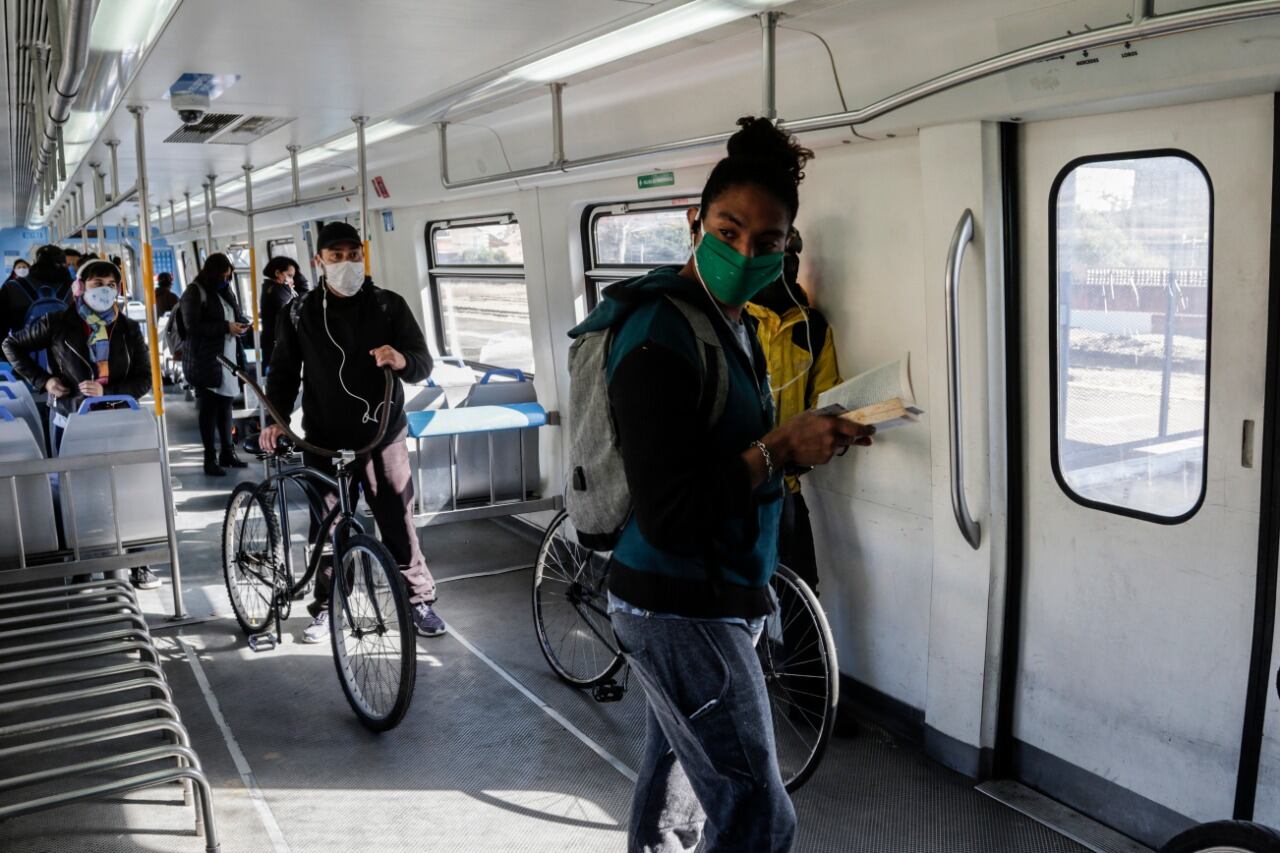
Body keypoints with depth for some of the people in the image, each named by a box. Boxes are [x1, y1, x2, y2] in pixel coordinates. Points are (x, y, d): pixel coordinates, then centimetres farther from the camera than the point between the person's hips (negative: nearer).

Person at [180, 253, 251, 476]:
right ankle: (210, 458, 1)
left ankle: (227, 453, 18)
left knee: (226, 406, 10)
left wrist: (242, 323, 1)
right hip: (206, 362, -6)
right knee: (209, 409, -3)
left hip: (228, 358, 7)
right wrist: (225, 327, -21)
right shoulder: (194, 292, -7)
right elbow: (192, 325, -17)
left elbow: (239, 314, 25)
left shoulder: (226, 290, 15)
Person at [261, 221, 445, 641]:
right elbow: (284, 370, 7)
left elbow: (424, 362, -4)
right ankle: (326, 608, 24)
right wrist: (277, 418, -9)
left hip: (383, 436, -1)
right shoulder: (300, 314, 3)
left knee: (399, 523, 1)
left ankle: (420, 599, 16)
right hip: (325, 441, 1)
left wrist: (402, 360, -28)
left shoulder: (389, 305, 0)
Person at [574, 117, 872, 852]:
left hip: (715, 596, 9)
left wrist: (809, 438, 3)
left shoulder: (733, 318, 10)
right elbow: (668, 514, -25)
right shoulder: (660, 337, -21)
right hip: (681, 611, -9)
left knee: (676, 775, 22)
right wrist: (780, 449, -21)